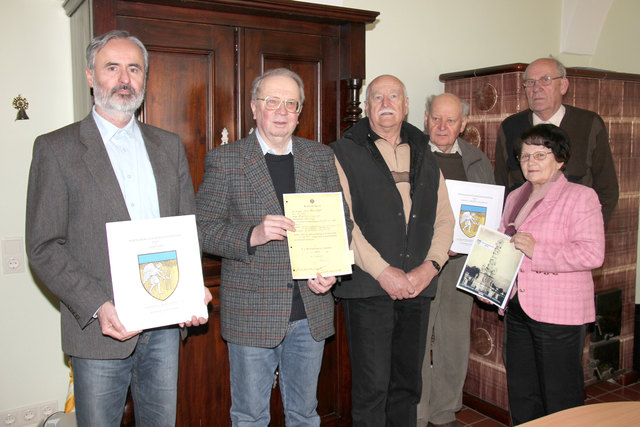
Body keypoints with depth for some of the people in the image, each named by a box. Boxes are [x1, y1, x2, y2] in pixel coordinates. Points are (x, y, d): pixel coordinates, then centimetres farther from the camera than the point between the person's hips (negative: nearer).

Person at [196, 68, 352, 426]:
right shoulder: (224, 160, -3)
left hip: (312, 311, 3)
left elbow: (342, 221, 10)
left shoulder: (322, 157, 7)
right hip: (251, 313, -3)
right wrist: (253, 235, -23)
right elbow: (205, 230, -6)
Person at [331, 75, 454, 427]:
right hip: (368, 288, -4)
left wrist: (429, 266, -5)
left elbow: (444, 218, 11)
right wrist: (382, 271, -14)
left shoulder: (424, 156, 15)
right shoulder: (345, 153, -1)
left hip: (418, 288, 5)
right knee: (372, 386, 0)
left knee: (408, 382, 14)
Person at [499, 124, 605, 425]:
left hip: (559, 313, -6)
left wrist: (537, 251, -21)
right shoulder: (515, 198, 15)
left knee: (560, 399, 5)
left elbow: (592, 254, -17)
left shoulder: (581, 197, -6)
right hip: (517, 308, 7)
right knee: (521, 398, 16)